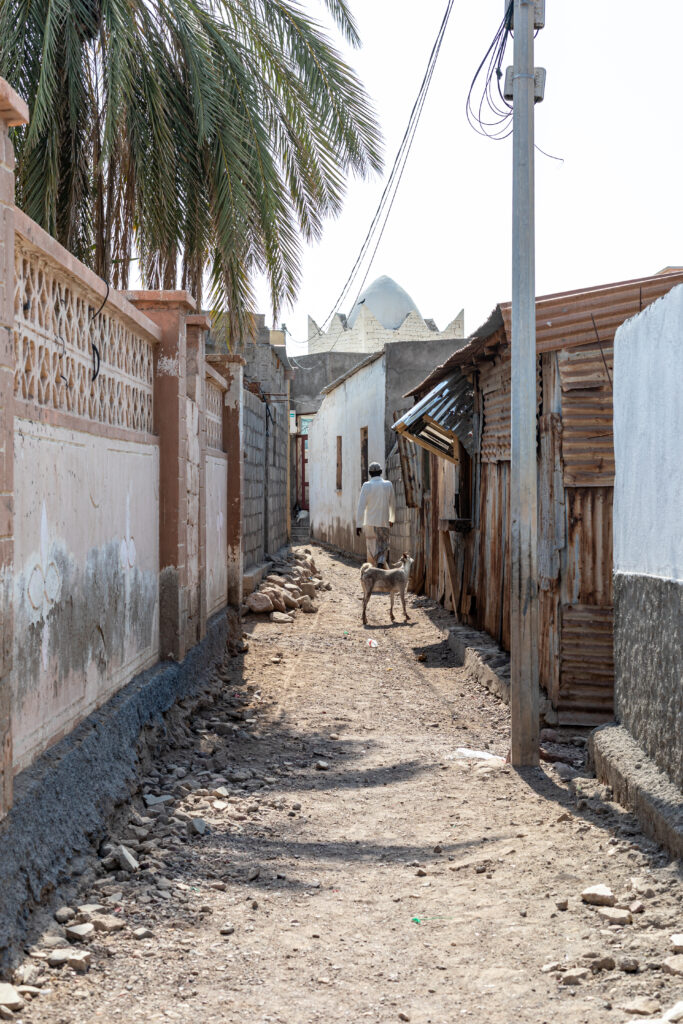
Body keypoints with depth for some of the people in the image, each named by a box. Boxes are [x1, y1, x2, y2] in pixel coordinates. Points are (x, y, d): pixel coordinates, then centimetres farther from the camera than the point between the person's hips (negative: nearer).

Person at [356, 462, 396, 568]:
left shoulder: (366, 486, -5)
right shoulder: (388, 485, 0)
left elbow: (361, 506, -8)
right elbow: (392, 504, 11)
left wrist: (358, 525, -5)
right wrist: (391, 519, 27)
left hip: (369, 523, 0)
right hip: (384, 523, 0)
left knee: (371, 551, 10)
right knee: (383, 548, 4)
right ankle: (381, 564, -21)